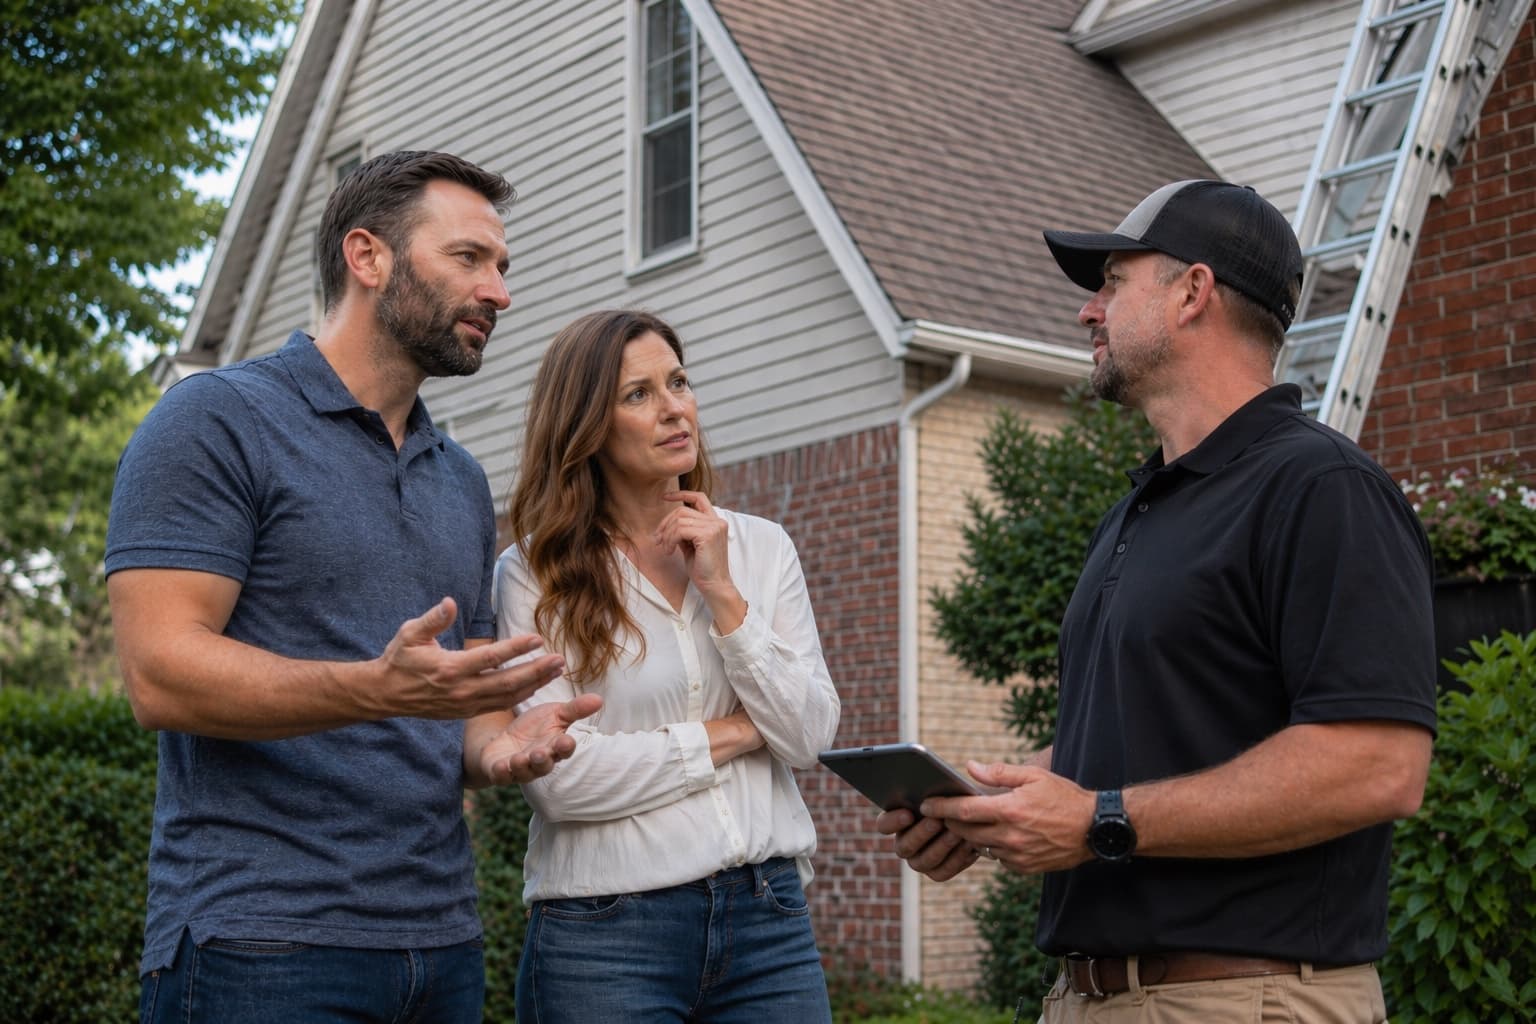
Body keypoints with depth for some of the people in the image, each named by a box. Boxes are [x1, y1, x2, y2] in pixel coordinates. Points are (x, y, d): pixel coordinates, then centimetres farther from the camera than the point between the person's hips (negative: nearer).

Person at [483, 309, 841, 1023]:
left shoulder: (761, 547, 7)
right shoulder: (534, 573, -4)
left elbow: (811, 738, 0)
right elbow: (558, 776, -14)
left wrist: (722, 594, -9)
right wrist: (734, 732, -5)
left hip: (769, 918, 3)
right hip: (604, 931, -3)